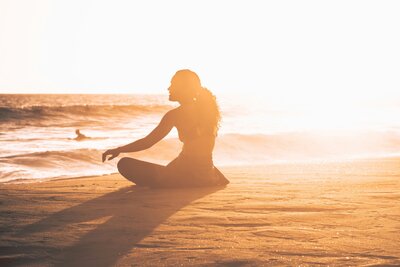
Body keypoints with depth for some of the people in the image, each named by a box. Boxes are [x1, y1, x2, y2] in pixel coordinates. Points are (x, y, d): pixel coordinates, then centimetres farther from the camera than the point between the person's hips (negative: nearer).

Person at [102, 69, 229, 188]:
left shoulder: (175, 114, -8)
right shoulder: (207, 108, 9)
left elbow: (147, 142, -6)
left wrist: (118, 150, 4)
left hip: (187, 176, -7)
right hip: (208, 175, 7)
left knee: (125, 164, -4)